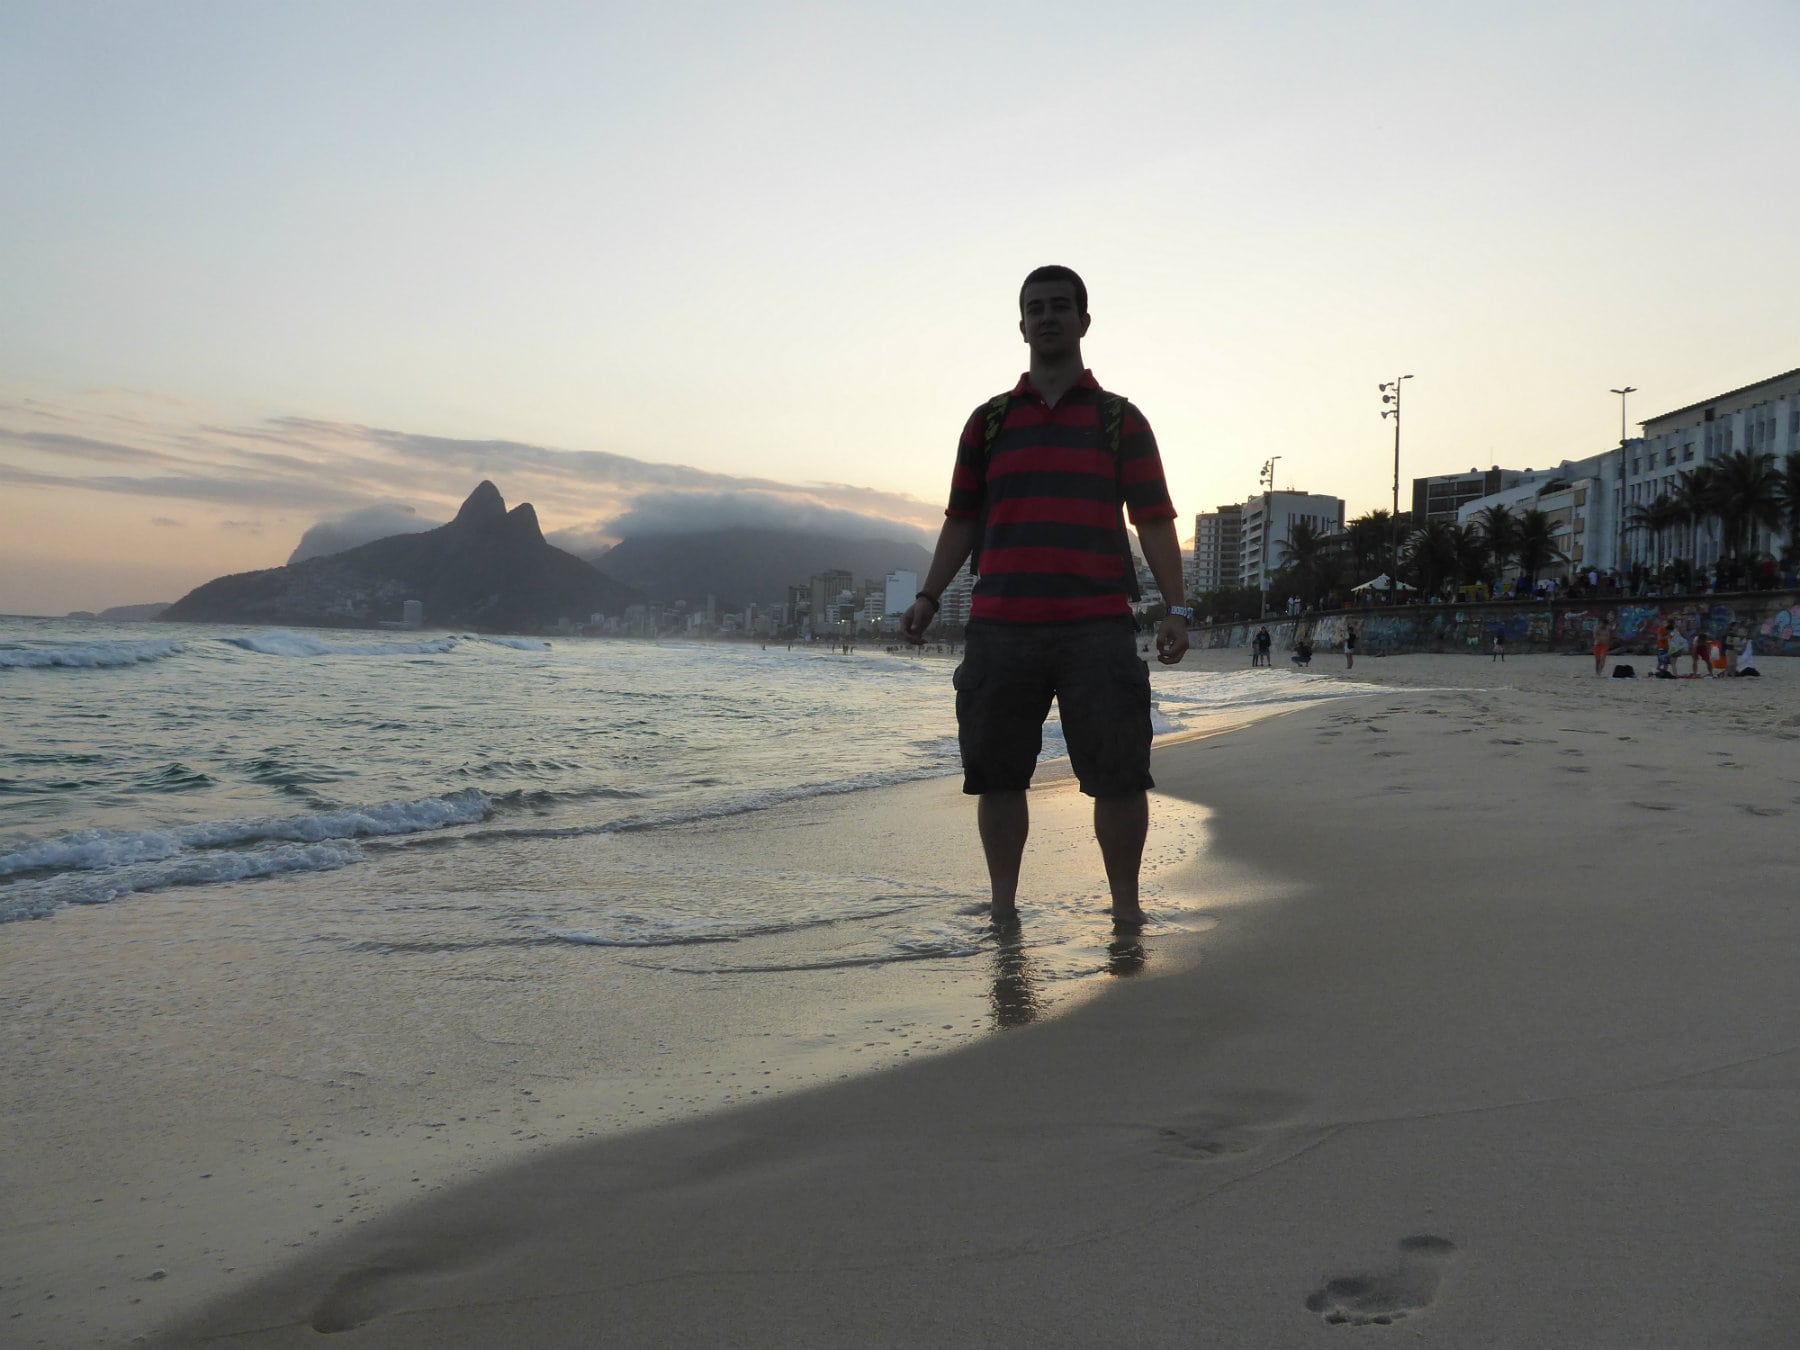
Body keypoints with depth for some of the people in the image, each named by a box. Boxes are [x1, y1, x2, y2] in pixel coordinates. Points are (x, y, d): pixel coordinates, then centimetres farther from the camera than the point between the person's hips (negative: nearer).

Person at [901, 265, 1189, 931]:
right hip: (999, 627, 2)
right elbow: (963, 521, 16)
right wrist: (928, 598, 5)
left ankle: (1125, 903, 12)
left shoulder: (1119, 419, 10)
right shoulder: (989, 421, 15)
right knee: (998, 774, 4)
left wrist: (1176, 608, -4)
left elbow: (1154, 520, 5)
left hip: (1098, 628, -1)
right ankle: (1002, 903, 16)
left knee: (1119, 774, -2)